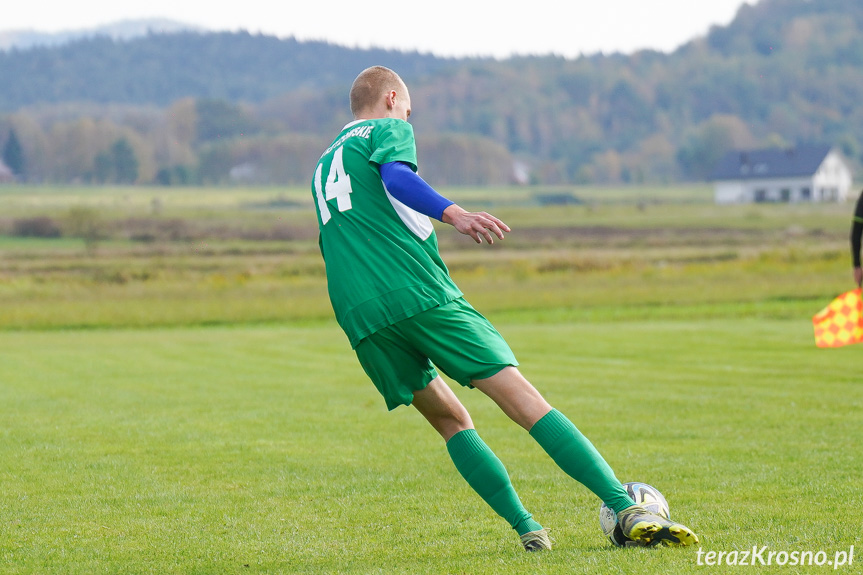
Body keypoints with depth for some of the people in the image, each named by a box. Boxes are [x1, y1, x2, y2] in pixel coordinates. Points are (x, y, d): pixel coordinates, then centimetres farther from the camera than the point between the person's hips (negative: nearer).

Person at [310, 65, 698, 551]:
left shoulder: (324, 167, 30)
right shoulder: (389, 129, 10)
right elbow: (395, 177, -13)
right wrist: (453, 214, -26)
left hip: (361, 319, 6)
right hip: (420, 292, -6)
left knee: (451, 420, 17)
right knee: (524, 401, -10)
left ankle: (527, 527, 2)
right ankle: (628, 510, -18)